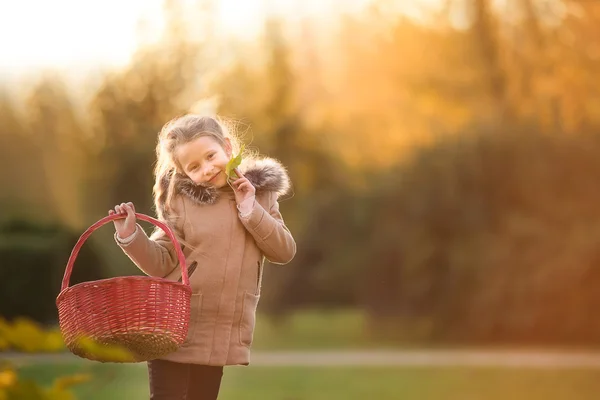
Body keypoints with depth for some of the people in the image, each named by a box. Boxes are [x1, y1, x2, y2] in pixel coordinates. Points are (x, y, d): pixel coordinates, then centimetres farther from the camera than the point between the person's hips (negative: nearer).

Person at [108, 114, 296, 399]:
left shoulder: (260, 193, 4)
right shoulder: (181, 201, -3)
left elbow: (284, 251, -2)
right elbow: (161, 263, -1)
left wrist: (250, 209, -12)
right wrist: (130, 236, -19)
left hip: (224, 332, 3)